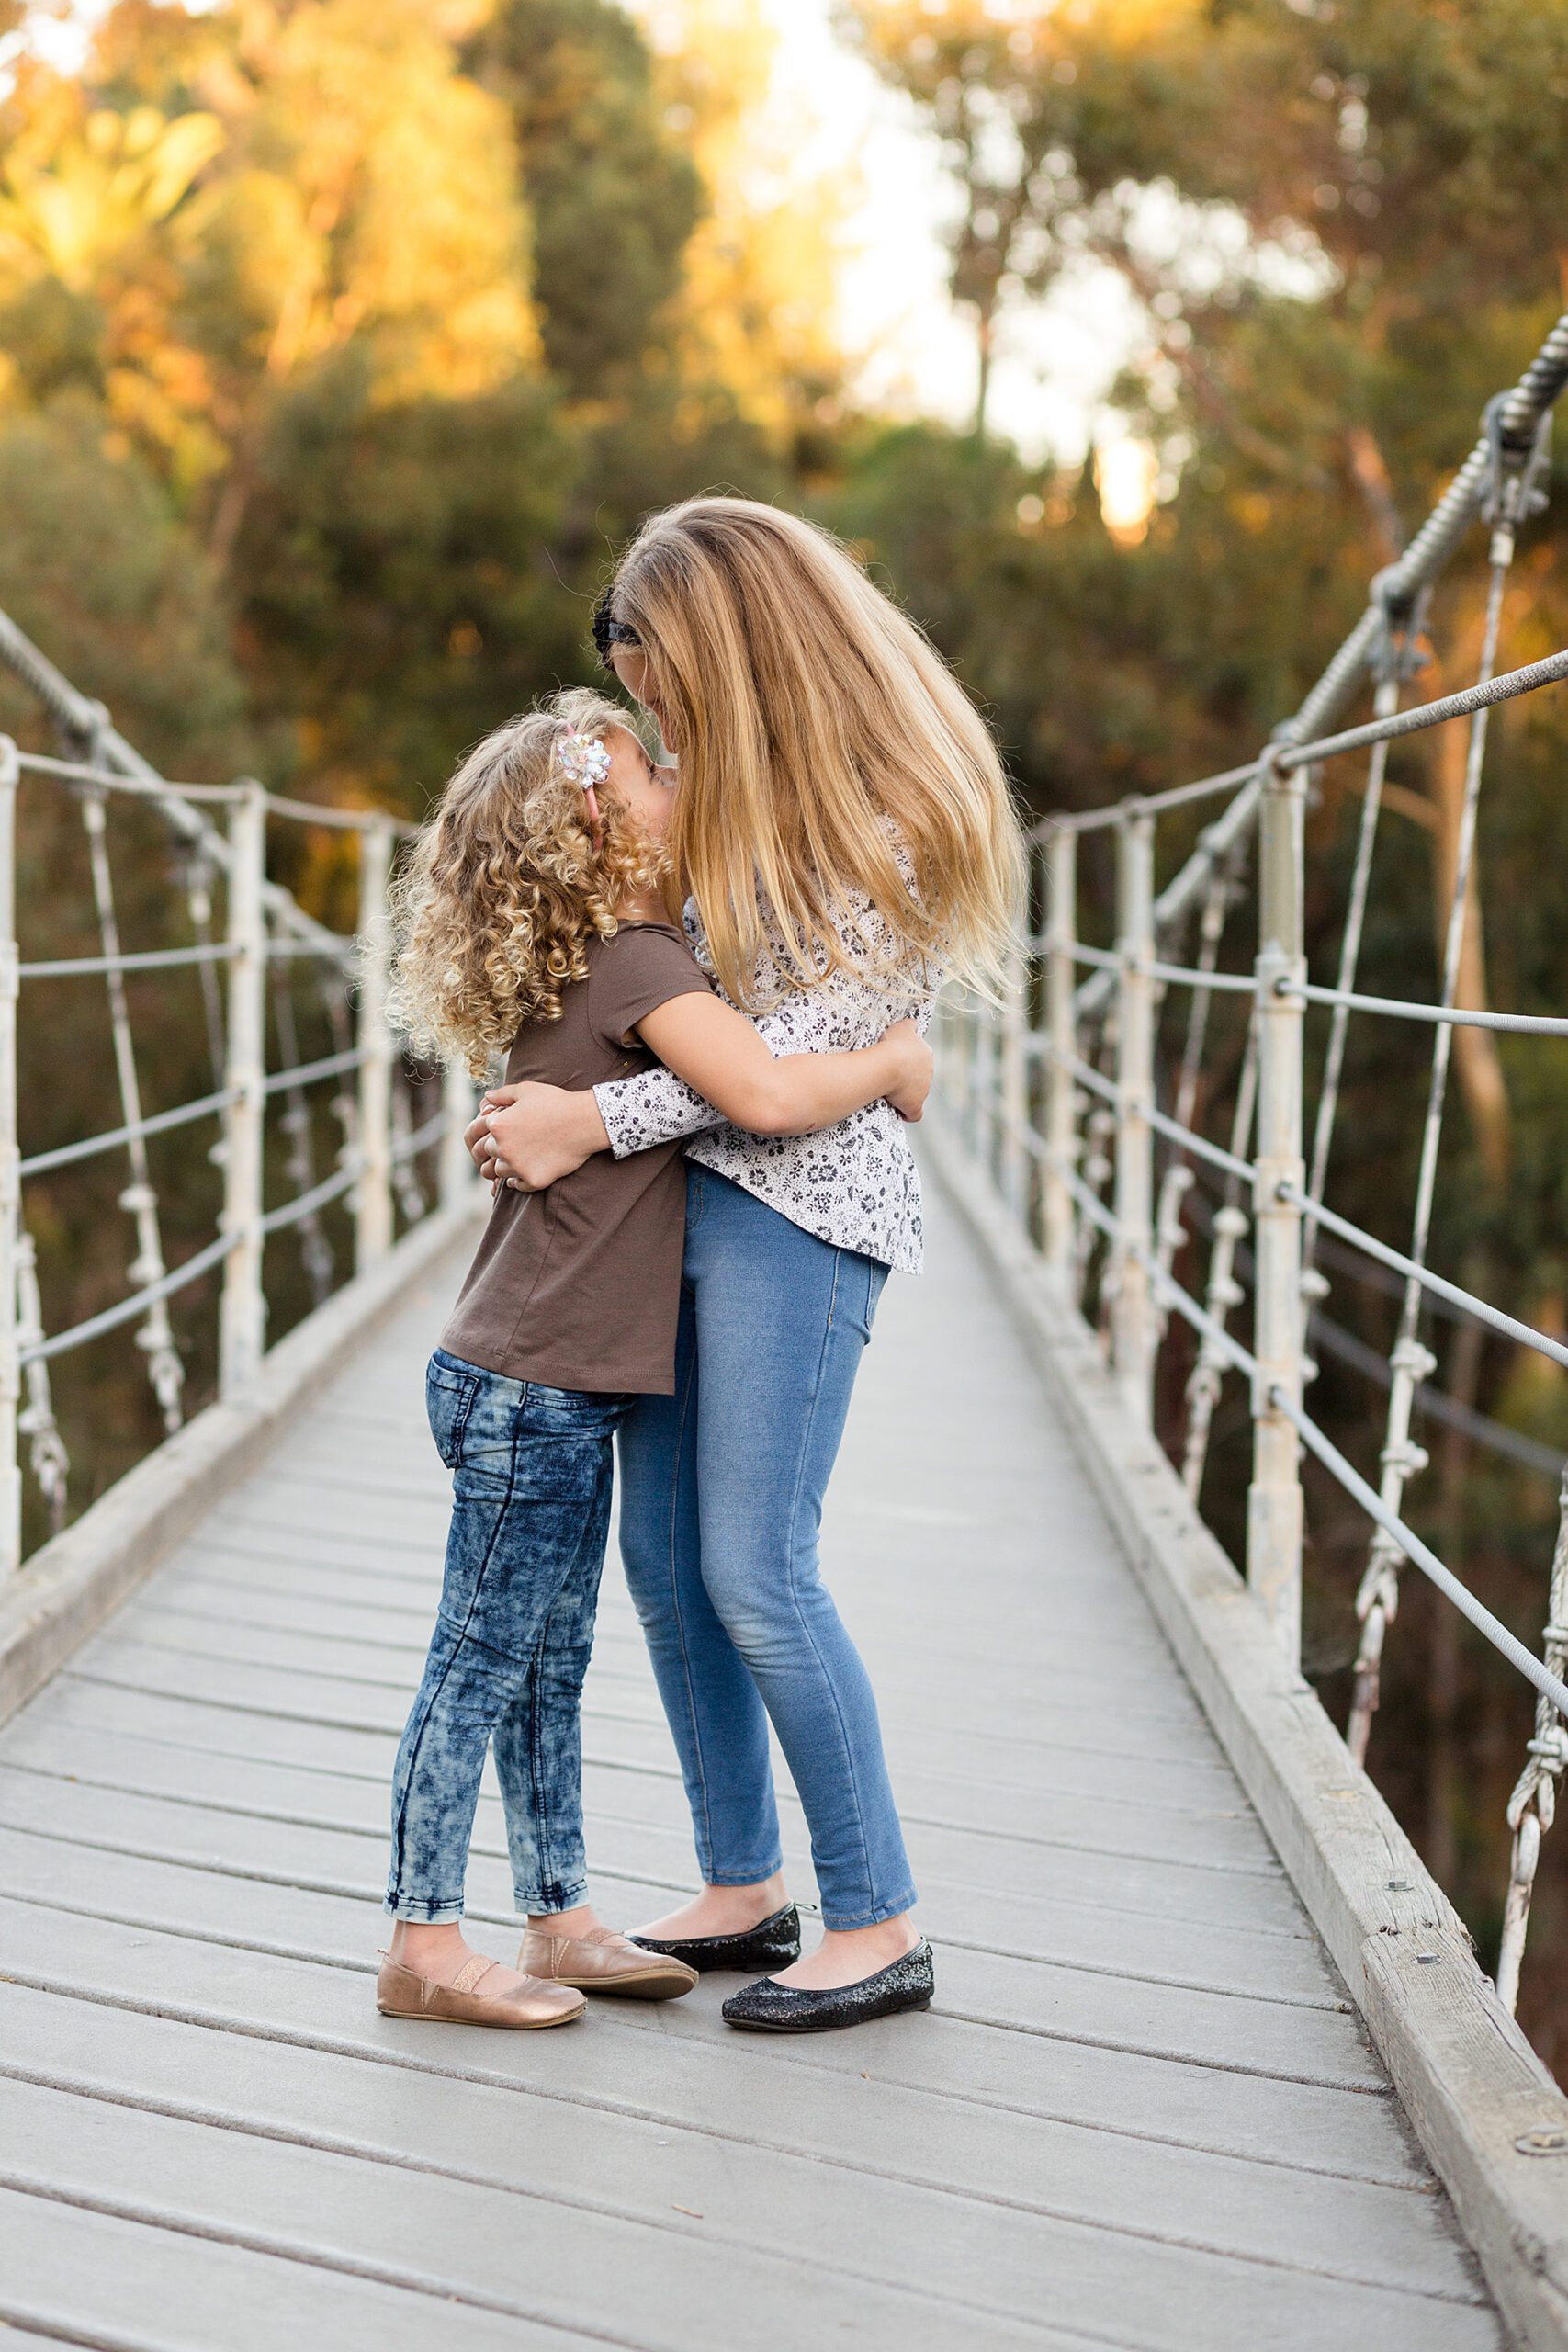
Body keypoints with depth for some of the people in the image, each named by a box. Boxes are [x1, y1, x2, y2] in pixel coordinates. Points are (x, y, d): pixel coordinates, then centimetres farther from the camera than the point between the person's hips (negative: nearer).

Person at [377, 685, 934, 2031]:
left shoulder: (571, 966, 12)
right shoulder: (637, 963, -16)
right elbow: (769, 1092, -29)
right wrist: (891, 1061, -12)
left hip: (553, 1386, 9)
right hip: (535, 1385, -9)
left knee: (550, 1666, 14)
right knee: (482, 1661, -2)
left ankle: (561, 1921, 23)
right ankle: (425, 1946, 6)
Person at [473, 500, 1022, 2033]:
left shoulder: (886, 816, -12)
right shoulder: (737, 796, 14)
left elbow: (805, 1045, -16)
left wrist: (596, 1123, -16)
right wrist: (547, 1109, 10)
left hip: (801, 1206, -8)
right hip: (686, 1193, 9)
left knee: (755, 1577, -9)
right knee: (665, 1562, 9)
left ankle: (880, 1930, 3)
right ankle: (744, 1890, 22)